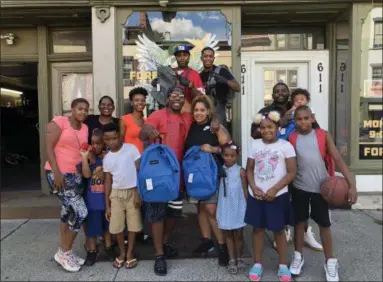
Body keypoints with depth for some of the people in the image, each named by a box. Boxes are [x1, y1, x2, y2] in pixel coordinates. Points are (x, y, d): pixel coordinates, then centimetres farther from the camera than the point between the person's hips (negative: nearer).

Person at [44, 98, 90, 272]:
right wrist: (57, 172, -20)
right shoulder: (59, 122, -9)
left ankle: (64, 253, 28)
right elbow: (48, 147, -14)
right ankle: (64, 253, 6)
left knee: (68, 213, 14)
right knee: (80, 212, -12)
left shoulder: (85, 128, 9)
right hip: (58, 174, -8)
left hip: (76, 175, 8)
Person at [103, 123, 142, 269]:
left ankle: (130, 253, 22)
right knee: (116, 226, 5)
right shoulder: (107, 158, 2)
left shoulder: (131, 149, -8)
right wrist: (107, 205, 5)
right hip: (116, 193, 3)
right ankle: (122, 253, 26)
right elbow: (108, 181, 6)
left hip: (132, 191, -3)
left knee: (133, 224, 4)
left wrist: (139, 193, -11)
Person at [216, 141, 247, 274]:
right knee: (228, 234, 11)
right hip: (225, 207, 3)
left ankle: (239, 258, 27)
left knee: (238, 234, 9)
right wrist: (218, 207, 5)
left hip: (238, 207, -3)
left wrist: (247, 207, -3)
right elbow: (218, 189, 5)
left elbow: (245, 190, -3)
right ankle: (232, 259, 23)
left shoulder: (241, 171, -8)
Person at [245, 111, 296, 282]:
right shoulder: (255, 145, 3)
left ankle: (283, 266, 23)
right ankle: (257, 264, 24)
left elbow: (292, 172, -8)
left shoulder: (285, 145, -5)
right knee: (257, 228, 10)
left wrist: (274, 189, -14)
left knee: (278, 230, 8)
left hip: (277, 195, -2)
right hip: (256, 195, 3)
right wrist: (254, 187, -9)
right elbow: (249, 169, 7)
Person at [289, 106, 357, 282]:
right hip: (299, 187, 1)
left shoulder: (323, 136, -5)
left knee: (324, 224, 10)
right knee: (299, 221, 14)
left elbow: (338, 160, -9)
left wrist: (352, 184, -17)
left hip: (321, 187, -1)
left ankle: (330, 262, 28)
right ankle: (298, 256, 32)